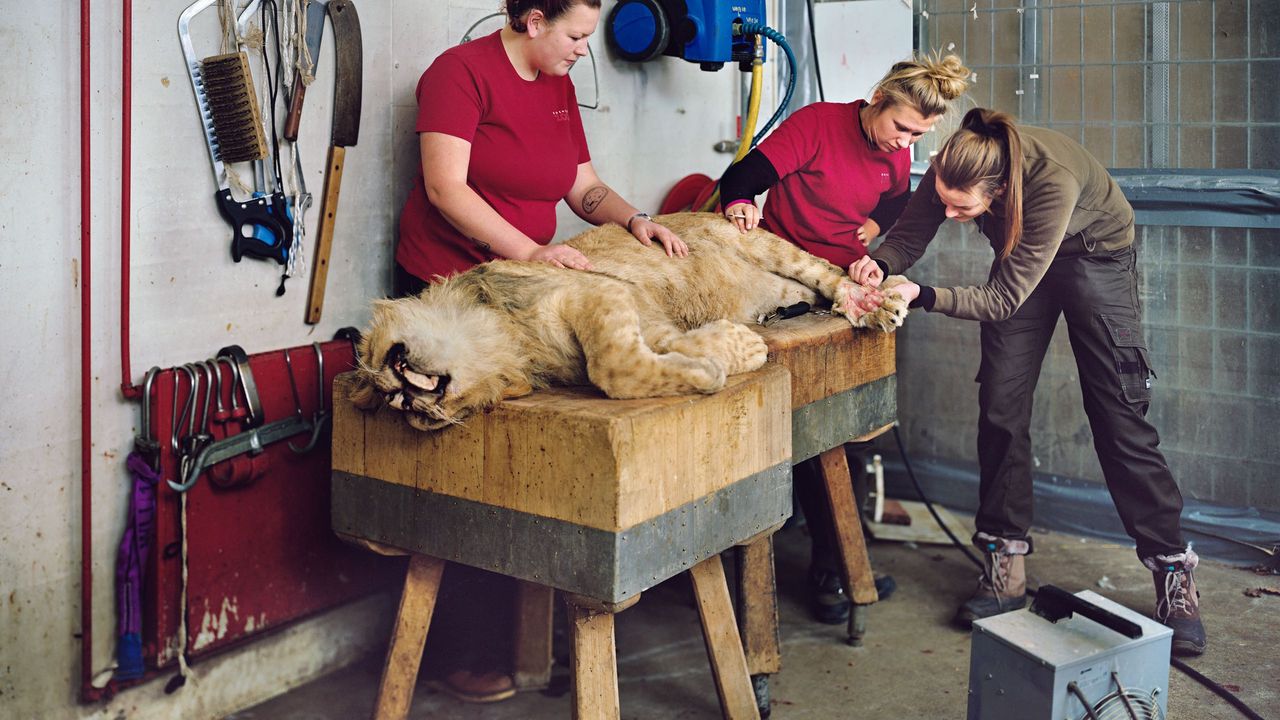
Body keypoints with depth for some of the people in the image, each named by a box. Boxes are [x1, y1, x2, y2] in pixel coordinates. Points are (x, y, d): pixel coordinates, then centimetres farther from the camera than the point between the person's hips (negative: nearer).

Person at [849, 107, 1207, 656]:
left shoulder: (1054, 182, -41)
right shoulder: (952, 169, -27)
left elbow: (1003, 299, -36)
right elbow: (908, 235, -14)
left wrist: (923, 297, -46)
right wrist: (881, 263, -36)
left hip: (1097, 256, -4)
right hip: (1022, 258, 5)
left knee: (1119, 415, -8)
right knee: (1000, 405, -5)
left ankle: (1174, 574, 3)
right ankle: (1005, 566, 5)